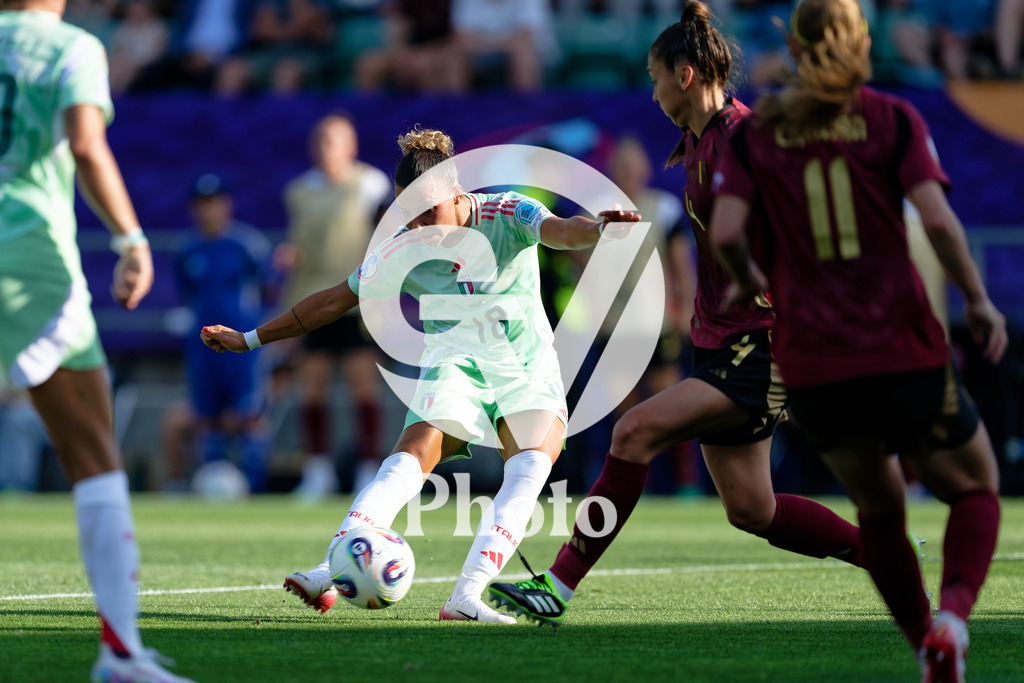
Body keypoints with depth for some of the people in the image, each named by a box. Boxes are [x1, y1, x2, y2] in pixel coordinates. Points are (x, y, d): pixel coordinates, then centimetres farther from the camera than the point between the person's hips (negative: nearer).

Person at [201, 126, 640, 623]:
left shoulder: (507, 215, -10)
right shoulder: (403, 250, -4)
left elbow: (559, 230, -31)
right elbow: (334, 302, 6)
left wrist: (599, 229, -56)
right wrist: (249, 340, 8)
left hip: (527, 363, -1)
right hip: (454, 363, 1)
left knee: (534, 461, -26)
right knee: (414, 453, -25)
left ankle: (466, 597, -34)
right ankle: (330, 573, -37)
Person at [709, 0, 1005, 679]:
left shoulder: (753, 133, 4)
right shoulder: (891, 119, 0)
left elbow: (726, 231, -8)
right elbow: (936, 218, -13)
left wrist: (748, 281, 12)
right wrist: (979, 301, -1)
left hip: (813, 365, 2)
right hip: (905, 352, -2)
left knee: (879, 510, 23)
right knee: (975, 489, 15)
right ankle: (952, 617, -10)